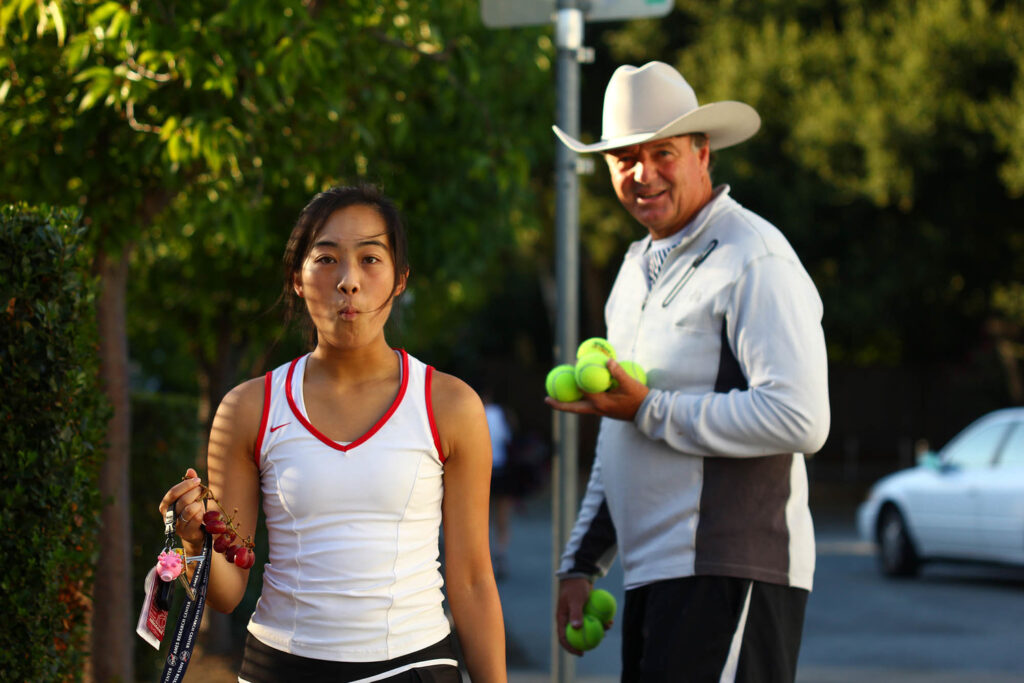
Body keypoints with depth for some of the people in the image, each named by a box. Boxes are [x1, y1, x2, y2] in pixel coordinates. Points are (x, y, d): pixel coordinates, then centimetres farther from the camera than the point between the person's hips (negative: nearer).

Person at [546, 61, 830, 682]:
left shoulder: (753, 259, -9)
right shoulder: (639, 266, 20)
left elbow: (800, 419, -20)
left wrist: (649, 411, -14)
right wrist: (582, 564, 22)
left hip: (728, 578, -9)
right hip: (652, 578, 9)